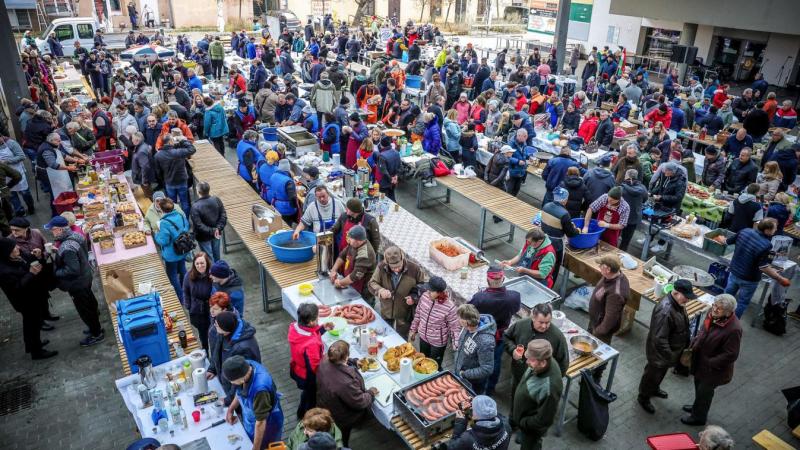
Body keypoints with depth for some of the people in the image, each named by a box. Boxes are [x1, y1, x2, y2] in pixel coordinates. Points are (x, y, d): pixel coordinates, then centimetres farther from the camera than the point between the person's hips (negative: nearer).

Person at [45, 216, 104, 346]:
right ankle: (96, 327, 44)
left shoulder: (67, 247, -34)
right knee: (90, 302, 25)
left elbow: (73, 270, -32)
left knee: (84, 309, 9)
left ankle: (96, 334, 25)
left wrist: (56, 273, -17)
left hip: (77, 283, -9)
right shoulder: (75, 235, -6)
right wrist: (58, 253, 5)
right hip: (85, 277, 9)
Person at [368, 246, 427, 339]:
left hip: (404, 312, -3)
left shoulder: (414, 269, -24)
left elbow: (424, 284, -7)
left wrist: (415, 296, -22)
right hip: (386, 310, 3)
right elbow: (371, 283, -12)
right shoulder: (381, 267, -19)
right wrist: (380, 290, -33)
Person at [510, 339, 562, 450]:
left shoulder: (549, 387, -43)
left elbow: (544, 420, -31)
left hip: (531, 427, -6)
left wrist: (522, 422, -16)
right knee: (523, 441, 31)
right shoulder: (539, 365, -20)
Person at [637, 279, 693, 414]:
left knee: (661, 373, 31)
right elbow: (659, 339, -35)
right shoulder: (665, 311, -39)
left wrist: (685, 345, 20)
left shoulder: (678, 302, -8)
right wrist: (670, 357, -27)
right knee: (652, 374, 15)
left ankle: (654, 389, 56)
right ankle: (643, 398, 38)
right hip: (659, 352, -9)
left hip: (669, 350, 9)